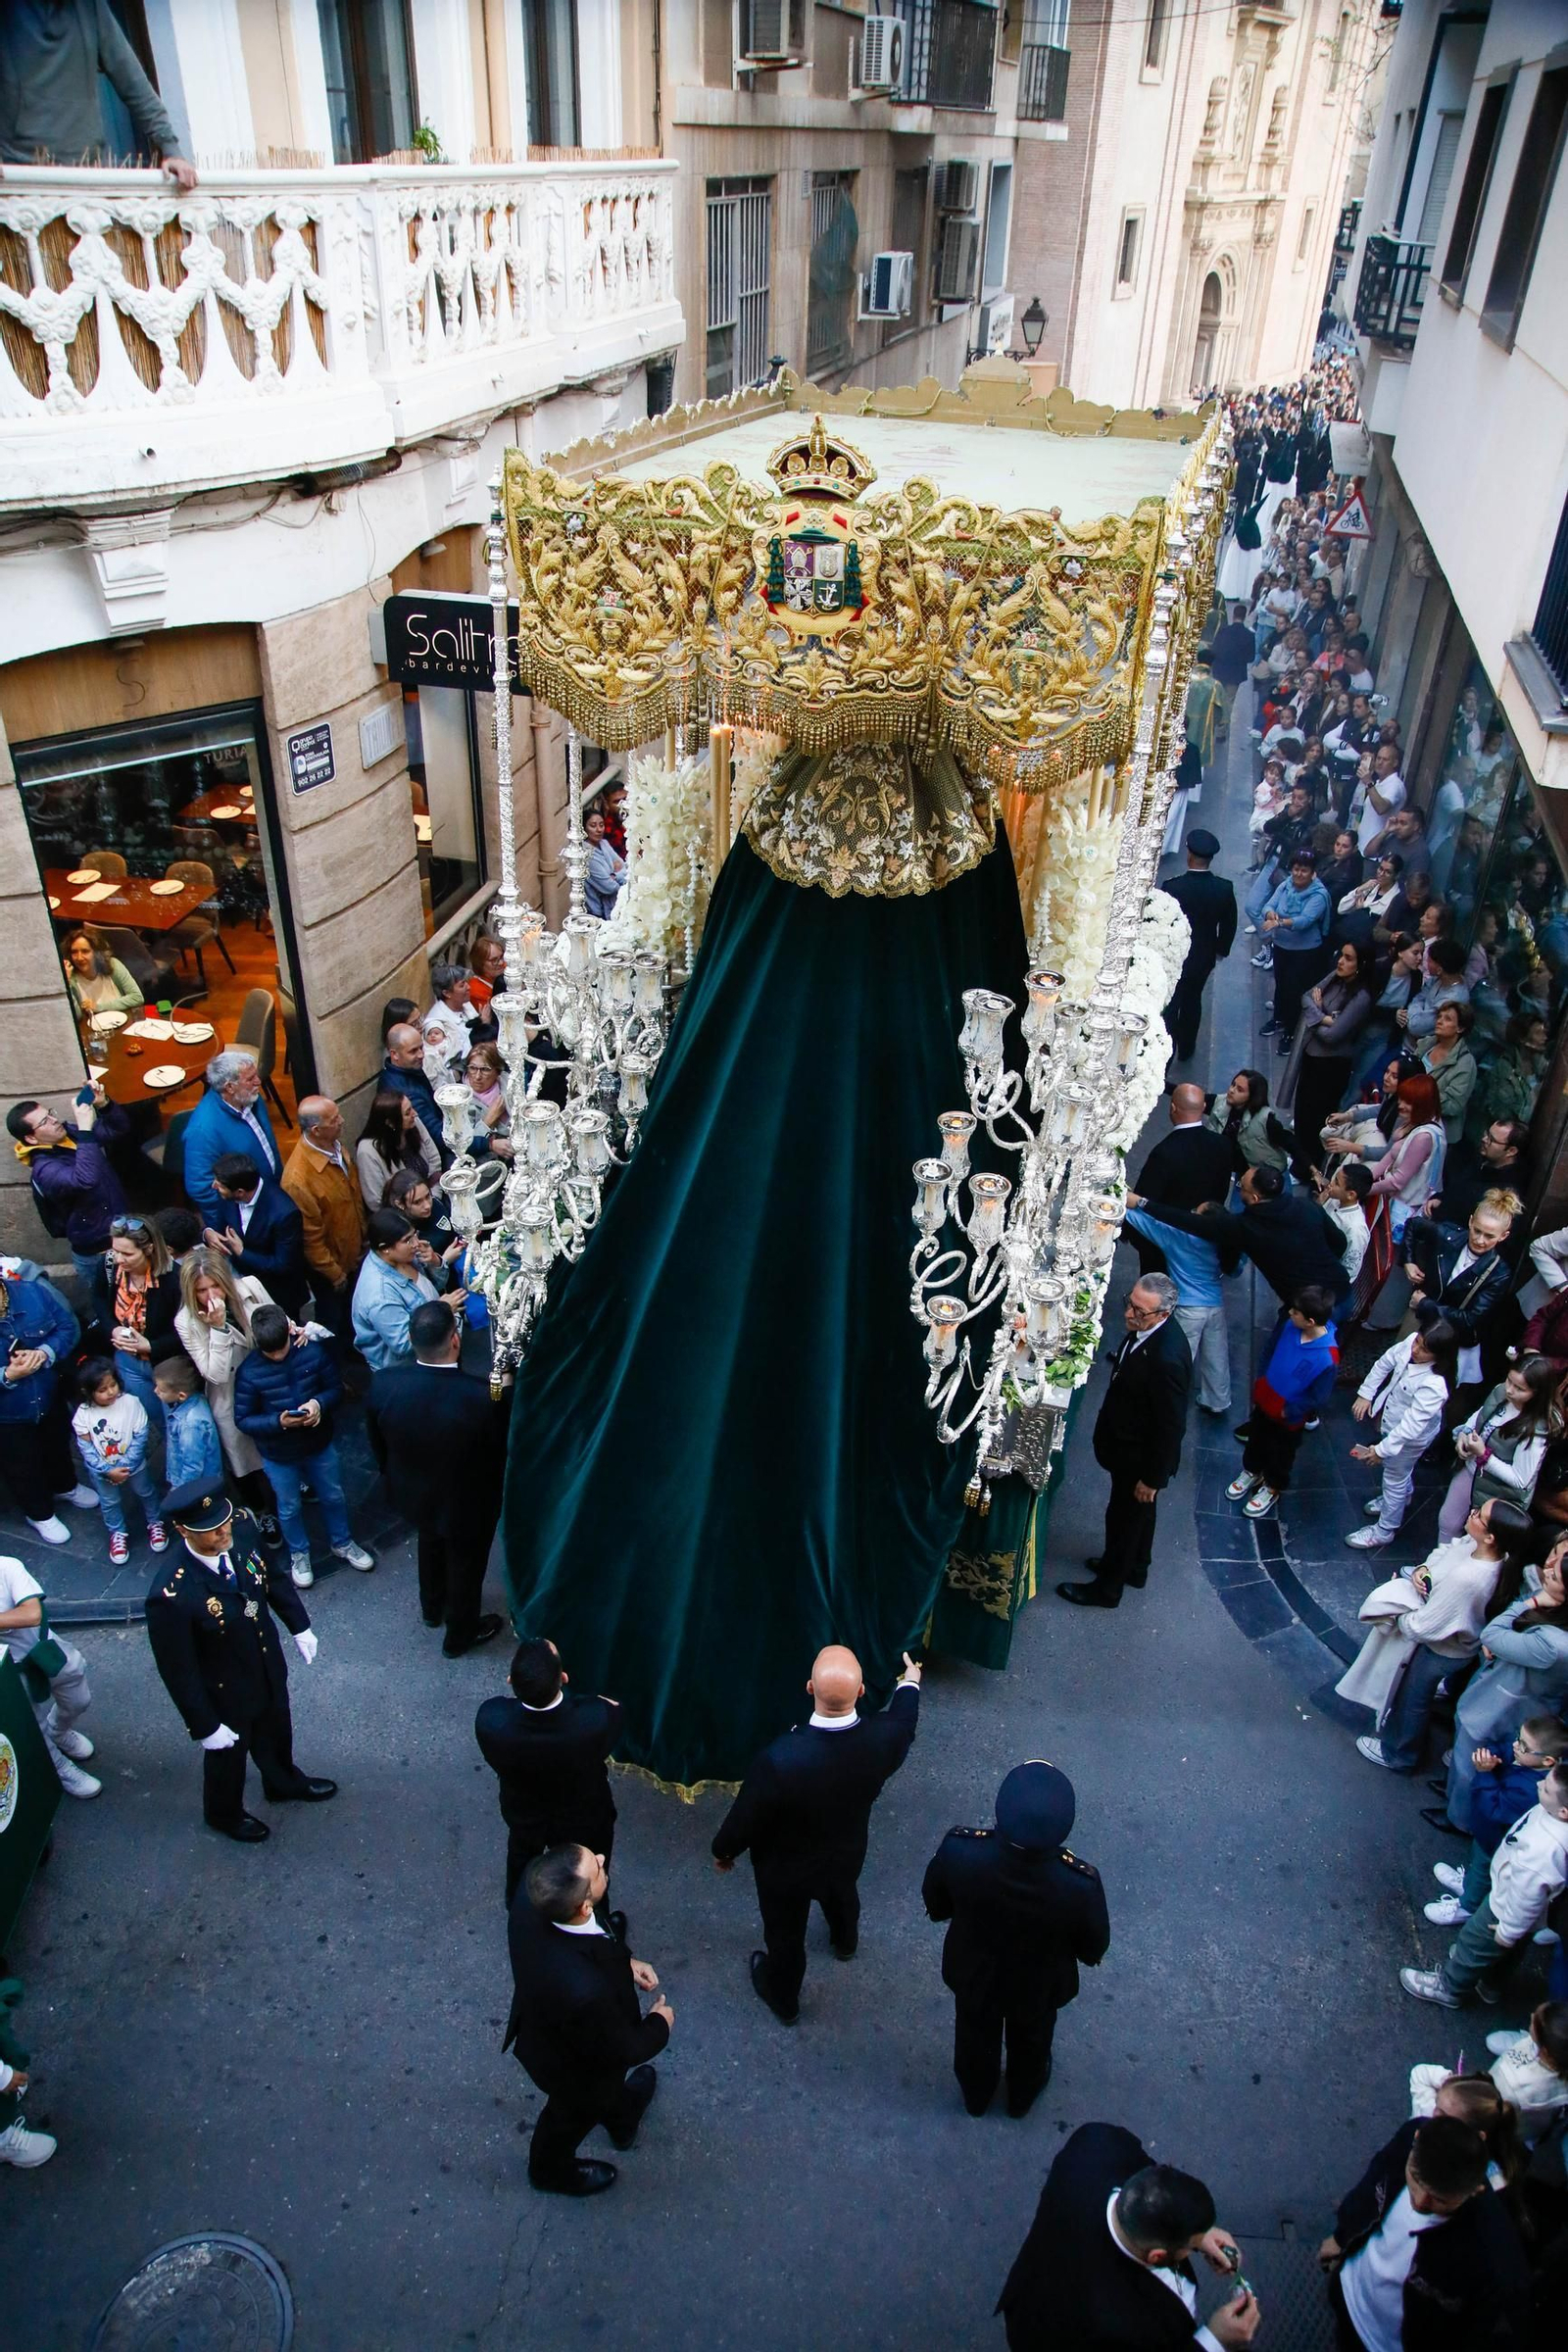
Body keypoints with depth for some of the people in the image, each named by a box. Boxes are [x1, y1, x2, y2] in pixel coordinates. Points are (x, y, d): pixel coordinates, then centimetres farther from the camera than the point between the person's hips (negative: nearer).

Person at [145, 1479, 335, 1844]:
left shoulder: (243, 1528, -24)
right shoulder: (171, 1596, -40)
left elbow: (273, 1576, -2)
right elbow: (177, 1671, -27)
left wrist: (299, 1625, 7)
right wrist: (204, 1727, -17)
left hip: (269, 1668, 5)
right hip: (225, 1695, -5)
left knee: (277, 1734, 33)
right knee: (227, 1755, 26)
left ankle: (285, 1783, 65)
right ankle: (224, 1814, 59)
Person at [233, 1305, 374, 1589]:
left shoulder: (313, 1351, -17)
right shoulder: (249, 1372, -22)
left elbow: (336, 1388, -7)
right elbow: (243, 1419, -16)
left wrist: (320, 1403, -28)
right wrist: (278, 1421, -31)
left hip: (319, 1444, 2)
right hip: (279, 1455, -2)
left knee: (333, 1496, 21)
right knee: (289, 1507, 19)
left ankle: (342, 1543, 46)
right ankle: (299, 1554, 44)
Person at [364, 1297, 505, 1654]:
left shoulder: (383, 1383, -28)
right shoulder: (486, 1397, -40)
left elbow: (377, 1443, -8)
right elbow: (503, 1451, -21)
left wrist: (394, 1475, 12)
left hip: (412, 1494, 4)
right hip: (467, 1506, -4)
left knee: (431, 1544, 35)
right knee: (465, 1565, 26)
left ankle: (432, 1608, 63)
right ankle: (460, 1634, 52)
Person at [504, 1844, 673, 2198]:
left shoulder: (532, 1900, -33)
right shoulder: (585, 1992, -49)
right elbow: (620, 2049, -26)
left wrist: (623, 1960, -7)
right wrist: (659, 2024, -8)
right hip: (574, 2067, -5)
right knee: (573, 2115, 31)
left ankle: (620, 2116, 70)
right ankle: (552, 2170, 63)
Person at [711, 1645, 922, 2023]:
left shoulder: (780, 1759, -44)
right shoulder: (883, 1738, -33)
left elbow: (745, 1818, -25)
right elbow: (902, 1723, -6)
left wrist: (723, 1850, -3)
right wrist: (910, 1685, 16)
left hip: (785, 1869, -3)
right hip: (846, 1857, 3)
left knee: (785, 1935, 28)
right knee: (842, 1898, 38)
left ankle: (783, 1999, 56)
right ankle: (845, 1942, 69)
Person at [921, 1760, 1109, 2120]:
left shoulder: (959, 1850, -39)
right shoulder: (1080, 1884, -41)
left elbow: (933, 1901, -15)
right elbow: (1094, 1947, -18)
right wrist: (1087, 1954, 6)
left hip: (973, 1973, 1)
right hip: (1038, 1986, 0)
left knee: (976, 2036, 34)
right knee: (1030, 2042, 34)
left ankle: (976, 2094, 62)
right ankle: (1022, 2096, 63)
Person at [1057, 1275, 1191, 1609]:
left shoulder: (1167, 1358, -39)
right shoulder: (1146, 1329, -13)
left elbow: (1170, 1426, -28)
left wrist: (1152, 1477, -19)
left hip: (1140, 1458, -8)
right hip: (1132, 1445, 8)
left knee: (1125, 1516, 15)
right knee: (1139, 1512, 29)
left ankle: (1107, 1588, 38)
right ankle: (1135, 1567, 53)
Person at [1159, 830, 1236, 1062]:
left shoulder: (1172, 887, -26)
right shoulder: (1224, 889, -15)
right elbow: (1229, 925, -1)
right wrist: (1221, 950, 17)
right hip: (1204, 958, 4)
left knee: (1169, 1006, 10)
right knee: (1192, 1001, 25)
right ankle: (1186, 1049, 40)